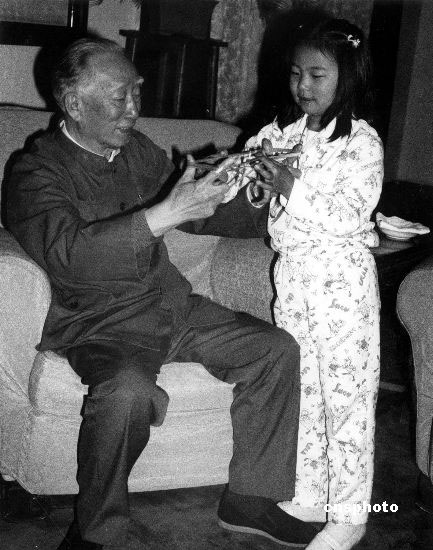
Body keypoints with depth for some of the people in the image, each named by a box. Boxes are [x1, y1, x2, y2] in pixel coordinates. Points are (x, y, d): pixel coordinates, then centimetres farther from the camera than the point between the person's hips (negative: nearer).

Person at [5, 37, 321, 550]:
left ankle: (248, 498, 7)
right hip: (98, 325, -7)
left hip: (171, 304, 7)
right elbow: (66, 254, -29)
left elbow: (205, 213, 23)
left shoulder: (138, 150, 12)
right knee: (127, 390, -37)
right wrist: (166, 214, -34)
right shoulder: (36, 172, -9)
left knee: (277, 349, -4)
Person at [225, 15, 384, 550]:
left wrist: (294, 190, -27)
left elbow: (350, 219, -17)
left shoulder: (363, 141, -9)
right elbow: (259, 196, 11)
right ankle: (308, 496, 29)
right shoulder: (281, 131, 7)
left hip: (342, 279, -6)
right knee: (300, 388, 14)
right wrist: (258, 184, -11)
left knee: (346, 393, 2)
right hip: (291, 273, 6)